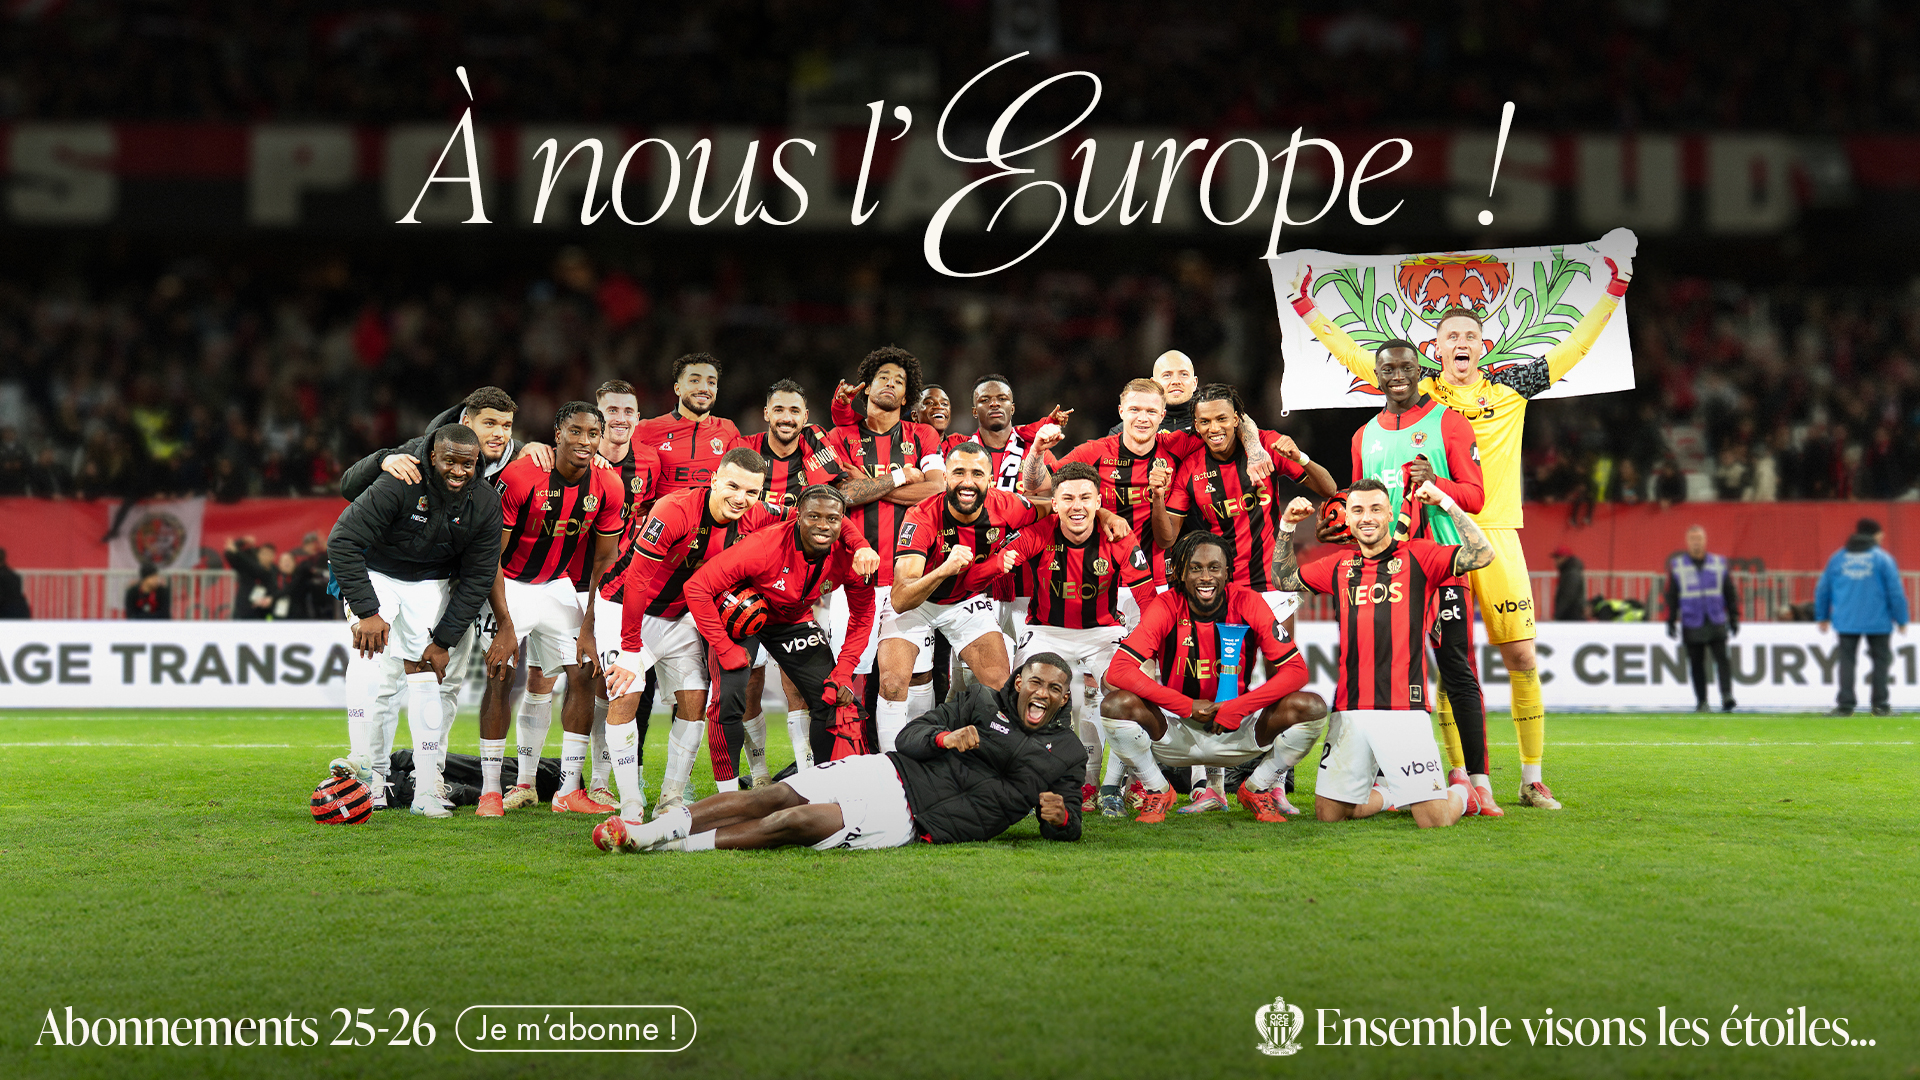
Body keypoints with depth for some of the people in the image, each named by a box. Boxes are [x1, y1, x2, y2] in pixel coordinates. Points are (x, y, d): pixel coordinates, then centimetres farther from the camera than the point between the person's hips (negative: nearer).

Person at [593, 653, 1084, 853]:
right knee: (776, 797, -16)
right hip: (887, 773, 2)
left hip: (911, 823, -2)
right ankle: (655, 827, -15)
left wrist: (1061, 817, -10)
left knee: (797, 823, -21)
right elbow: (909, 736, 7)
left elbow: (1066, 826, 14)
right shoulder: (982, 702, 12)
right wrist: (944, 738, -15)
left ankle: (673, 845, -24)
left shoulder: (1065, 754, 11)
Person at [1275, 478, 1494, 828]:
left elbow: (1481, 555, -10)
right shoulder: (1340, 565, 15)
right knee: (1328, 814, 5)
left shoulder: (1418, 556, 3)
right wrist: (1287, 526, 16)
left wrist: (1447, 503, -9)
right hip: (1349, 711, 4)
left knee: (1435, 819, -8)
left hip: (1404, 709, -4)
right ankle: (1394, 792, 30)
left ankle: (1460, 789, 27)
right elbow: (1284, 579, 28)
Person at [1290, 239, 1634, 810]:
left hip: (1496, 534, 0)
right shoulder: (1420, 393, 9)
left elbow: (1572, 349, 16)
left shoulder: (1509, 389, 10)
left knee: (1522, 658, -3)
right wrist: (1308, 310, 13)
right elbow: (1355, 357, 13)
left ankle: (1533, 779, 5)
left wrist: (1612, 292, 16)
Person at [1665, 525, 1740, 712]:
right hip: (1692, 625, 0)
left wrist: (1734, 618, 8)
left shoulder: (1719, 563, 8)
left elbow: (1731, 592, 12)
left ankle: (1726, 696, -21)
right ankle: (1701, 701, 10)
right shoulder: (1677, 566, 5)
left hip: (1717, 624, 0)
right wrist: (1671, 621, 2)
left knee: (1722, 658, -13)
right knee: (1696, 664, 2)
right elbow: (1671, 596, 6)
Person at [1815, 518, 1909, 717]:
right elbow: (1896, 592, -4)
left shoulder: (1837, 558, 8)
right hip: (1878, 622, -2)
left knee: (1847, 661, 5)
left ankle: (1845, 705, 0)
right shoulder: (1883, 558, -2)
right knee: (1880, 660, 8)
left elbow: (1822, 590, 12)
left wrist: (1822, 617, 22)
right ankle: (1880, 704, 7)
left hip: (1846, 622, 2)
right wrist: (1901, 620, 4)